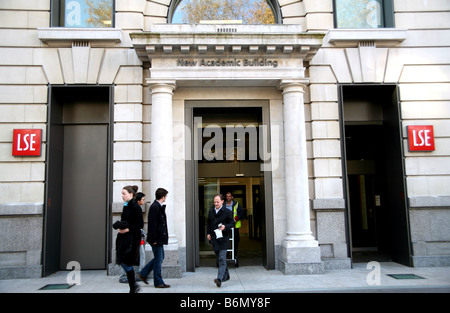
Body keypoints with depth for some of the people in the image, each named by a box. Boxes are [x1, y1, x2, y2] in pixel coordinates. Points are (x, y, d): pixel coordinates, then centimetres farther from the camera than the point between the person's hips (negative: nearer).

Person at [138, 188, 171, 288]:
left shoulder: (158, 206, 12)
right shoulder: (155, 207, -19)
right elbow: (152, 224, -22)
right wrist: (154, 239, -21)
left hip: (159, 238, 10)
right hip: (156, 238, -10)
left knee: (159, 258, 18)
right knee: (158, 259, 0)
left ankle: (143, 274, 25)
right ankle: (158, 282, 11)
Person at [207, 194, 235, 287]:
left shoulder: (227, 212, -5)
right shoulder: (211, 211, 10)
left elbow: (232, 223, -2)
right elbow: (208, 223, 20)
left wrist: (225, 227, -20)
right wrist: (208, 233, 10)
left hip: (223, 238, -5)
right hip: (214, 238, 6)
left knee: (222, 259, -12)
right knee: (219, 259, 14)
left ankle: (219, 278, -18)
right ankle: (226, 275, 30)